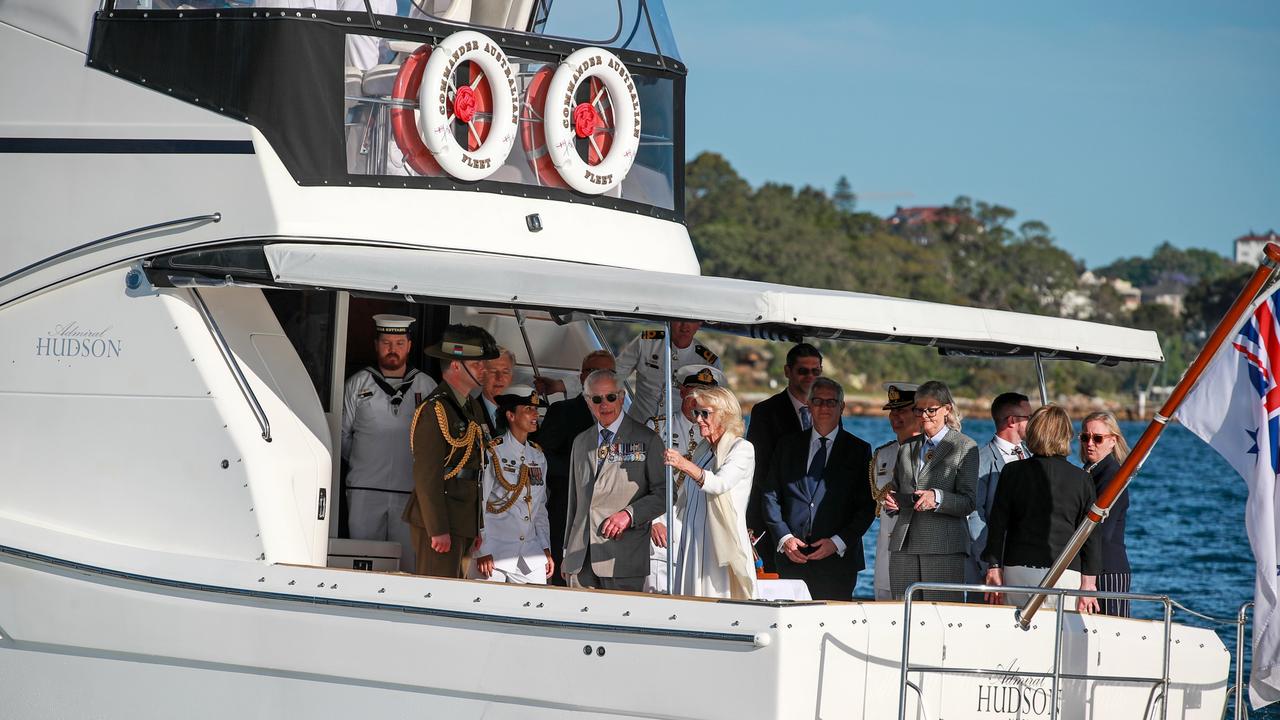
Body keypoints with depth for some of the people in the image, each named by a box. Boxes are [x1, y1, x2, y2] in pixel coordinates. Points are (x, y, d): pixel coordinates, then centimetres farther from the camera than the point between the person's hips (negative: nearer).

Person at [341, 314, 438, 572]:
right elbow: (342, 434, 14)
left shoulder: (426, 386, 9)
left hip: (411, 492, 0)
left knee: (410, 565, -4)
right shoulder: (358, 384, 9)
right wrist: (361, 463, 11)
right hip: (365, 492, 0)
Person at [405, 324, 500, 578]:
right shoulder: (434, 410, -13)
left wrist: (476, 528, 18)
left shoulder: (474, 408, 17)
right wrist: (438, 530, -20)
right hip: (438, 521, -9)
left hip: (464, 522, 9)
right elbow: (426, 476, -17)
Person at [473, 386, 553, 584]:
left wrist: (546, 549, 14)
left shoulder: (537, 455, 14)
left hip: (531, 554, 5)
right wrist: (482, 552, -10)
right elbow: (478, 504, -6)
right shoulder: (492, 453, -5)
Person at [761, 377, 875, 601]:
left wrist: (838, 542, -9)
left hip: (837, 560, -2)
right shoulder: (788, 445, 13)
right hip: (792, 558, 2)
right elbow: (771, 496, 11)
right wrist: (784, 537, -3)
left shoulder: (858, 450, 7)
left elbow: (867, 506, 2)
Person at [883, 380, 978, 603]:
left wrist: (937, 498, -21)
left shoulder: (965, 448, 3)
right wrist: (892, 502, 5)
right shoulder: (907, 447, 20)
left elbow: (968, 503, -4)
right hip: (904, 547, 5)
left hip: (944, 546, -5)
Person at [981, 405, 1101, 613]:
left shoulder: (1013, 472, 2)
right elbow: (1091, 536, 3)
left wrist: (994, 568, 8)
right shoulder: (1081, 479, 1)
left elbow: (997, 525, 3)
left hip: (1017, 571, 1)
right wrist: (1088, 584, 7)